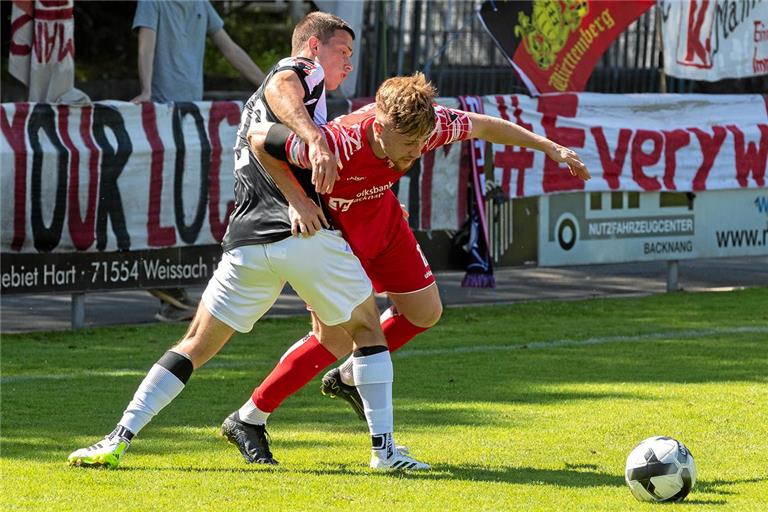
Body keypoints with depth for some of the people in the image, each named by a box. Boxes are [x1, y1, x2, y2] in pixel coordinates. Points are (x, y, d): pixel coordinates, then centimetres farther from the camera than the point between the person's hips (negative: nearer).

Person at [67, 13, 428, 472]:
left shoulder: (253, 107, 34)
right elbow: (278, 90, -16)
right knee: (368, 330, 13)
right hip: (306, 231, -6)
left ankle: (121, 437, -3)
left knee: (197, 345, 9)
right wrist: (316, 141, -33)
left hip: (247, 239, 6)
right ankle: (384, 447, 6)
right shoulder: (304, 70, 8)